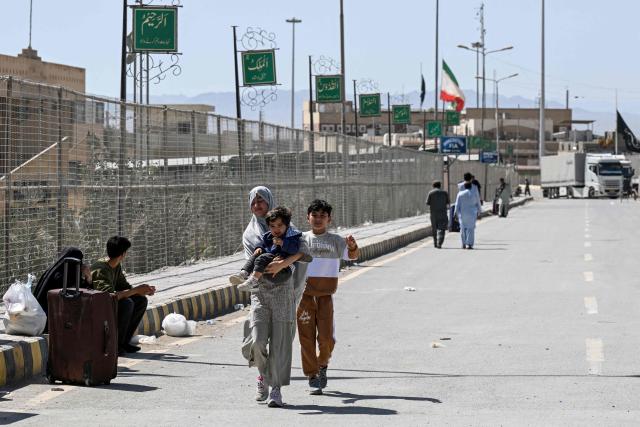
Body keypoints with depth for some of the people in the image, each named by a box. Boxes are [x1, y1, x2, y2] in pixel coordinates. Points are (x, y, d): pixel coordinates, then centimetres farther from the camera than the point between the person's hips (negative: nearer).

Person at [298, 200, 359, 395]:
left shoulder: (335, 240, 4)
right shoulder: (301, 239, 5)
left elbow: (352, 256, -8)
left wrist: (353, 247, -31)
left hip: (325, 294, 0)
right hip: (305, 294, 0)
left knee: (326, 337, -3)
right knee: (307, 336, -1)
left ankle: (323, 364, 26)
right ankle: (312, 377, 9)